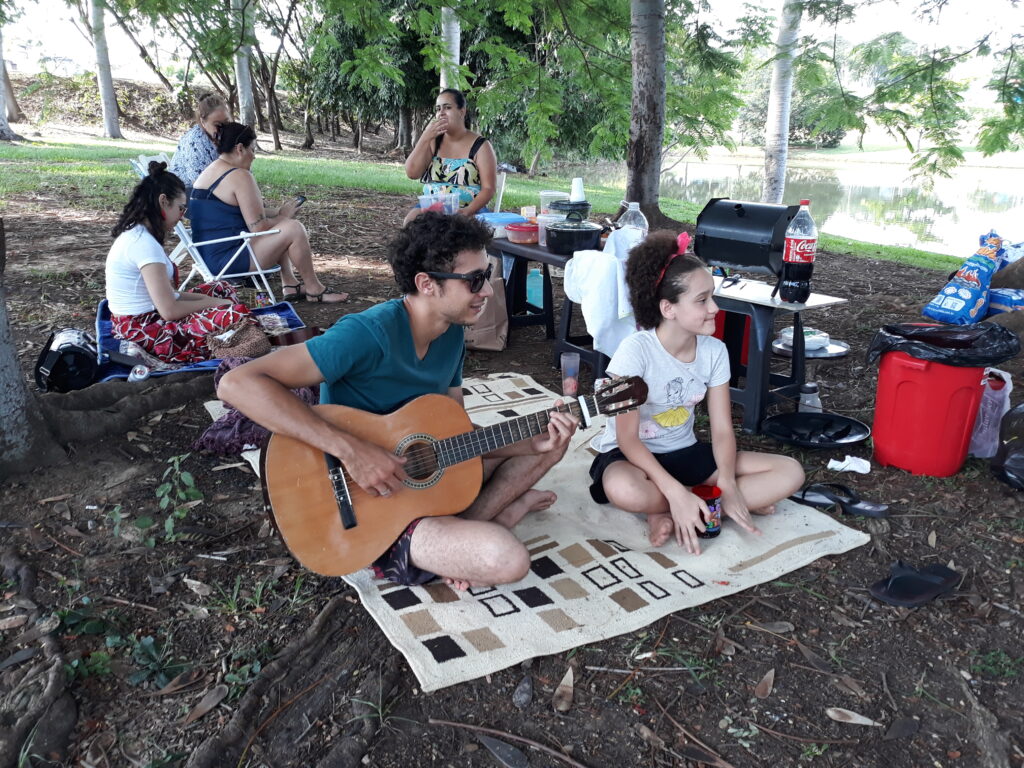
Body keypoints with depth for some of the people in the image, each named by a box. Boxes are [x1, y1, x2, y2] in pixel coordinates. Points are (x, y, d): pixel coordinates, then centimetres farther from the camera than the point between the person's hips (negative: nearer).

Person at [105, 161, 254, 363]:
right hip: (143, 332, -11)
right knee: (237, 315, -25)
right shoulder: (144, 243, -19)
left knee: (222, 289, 17)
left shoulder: (135, 234, 12)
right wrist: (212, 303, -6)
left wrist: (206, 300, 3)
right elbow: (170, 310, -21)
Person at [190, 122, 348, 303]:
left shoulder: (208, 172, 16)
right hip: (227, 260, -11)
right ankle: (314, 289, 2)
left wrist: (279, 212, 12)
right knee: (293, 228, -11)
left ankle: (289, 285, 20)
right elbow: (259, 227, -18)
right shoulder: (239, 176, -15)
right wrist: (283, 216, 0)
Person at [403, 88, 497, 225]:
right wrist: (425, 137, -10)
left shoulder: (481, 146, 0)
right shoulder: (433, 141, 11)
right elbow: (412, 173, -1)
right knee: (411, 221, -25)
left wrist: (467, 211, -24)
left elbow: (488, 189, -7)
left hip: (470, 211, -3)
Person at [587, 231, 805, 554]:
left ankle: (669, 516, -18)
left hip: (684, 453, 6)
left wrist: (728, 486, -23)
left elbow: (721, 430, -6)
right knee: (625, 490, -43)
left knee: (791, 473, -9)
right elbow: (627, 438, -23)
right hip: (633, 455, -6)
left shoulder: (714, 350, -7)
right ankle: (705, 506, -13)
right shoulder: (635, 350, -22)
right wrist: (676, 493, -33)